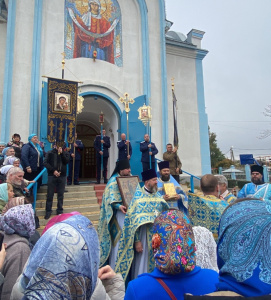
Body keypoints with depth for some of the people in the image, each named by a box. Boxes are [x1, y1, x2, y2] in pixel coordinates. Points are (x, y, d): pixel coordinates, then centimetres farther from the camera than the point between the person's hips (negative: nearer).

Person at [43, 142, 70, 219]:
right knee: (50, 195, 2)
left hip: (62, 176, 1)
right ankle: (48, 211, 13)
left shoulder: (65, 153, 9)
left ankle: (60, 211, 19)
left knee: (61, 195, 8)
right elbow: (45, 163, -5)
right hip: (52, 176, -1)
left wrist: (61, 153, -11)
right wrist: (53, 171, -13)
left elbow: (66, 161, -7)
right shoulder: (50, 153, 4)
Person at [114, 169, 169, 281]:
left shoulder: (157, 195, 5)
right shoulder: (138, 197, -12)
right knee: (142, 266, 5)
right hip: (145, 236, -5)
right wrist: (137, 241, -16)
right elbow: (134, 220, -13)